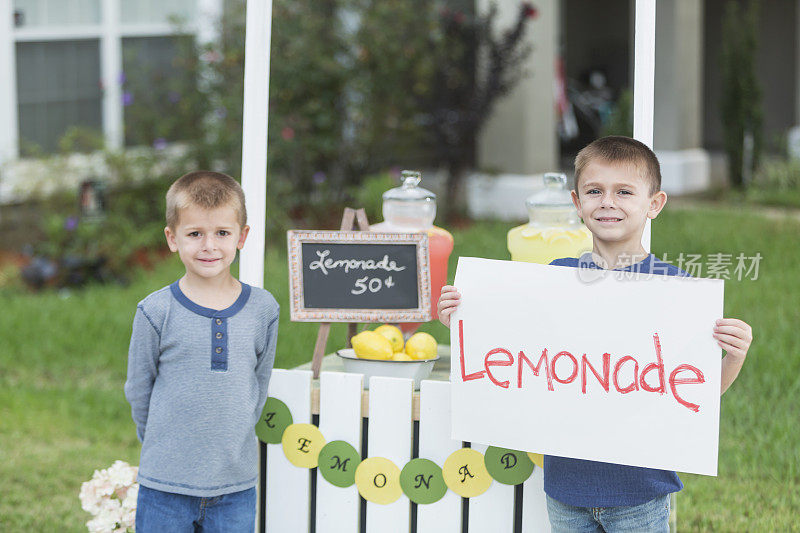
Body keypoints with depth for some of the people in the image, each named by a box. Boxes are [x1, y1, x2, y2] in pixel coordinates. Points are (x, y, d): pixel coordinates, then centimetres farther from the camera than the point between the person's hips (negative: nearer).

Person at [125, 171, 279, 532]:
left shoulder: (262, 309, 2)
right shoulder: (156, 311, -6)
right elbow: (139, 390, 4)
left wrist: (232, 440, 12)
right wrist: (164, 447, 9)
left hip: (237, 485, 2)